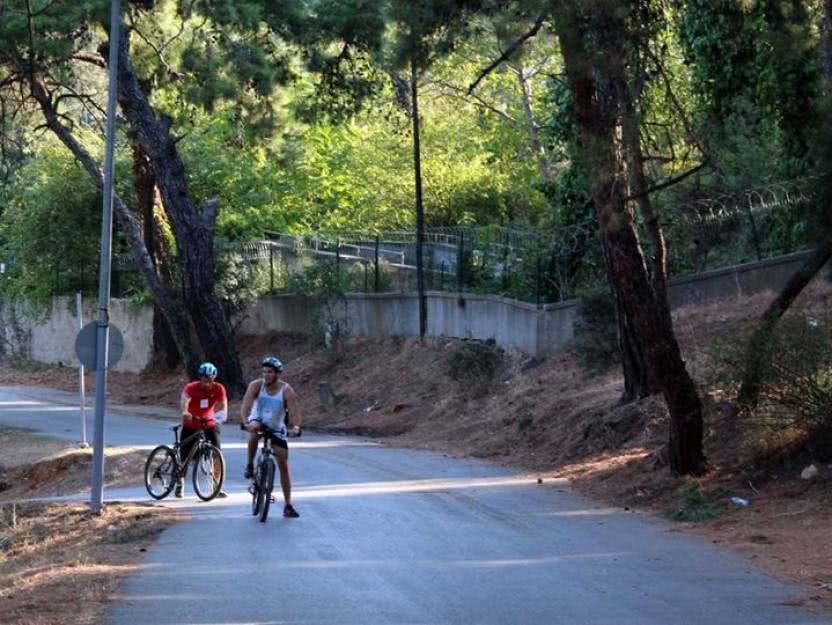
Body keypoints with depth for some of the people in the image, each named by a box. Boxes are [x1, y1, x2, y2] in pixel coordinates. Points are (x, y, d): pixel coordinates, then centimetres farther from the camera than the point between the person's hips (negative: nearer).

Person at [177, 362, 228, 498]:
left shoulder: (219, 389, -15)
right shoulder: (191, 388, -22)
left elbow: (223, 405, -22)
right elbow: (184, 400, -40)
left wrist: (220, 416, -45)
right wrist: (185, 412, -62)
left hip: (209, 424, 1)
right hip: (190, 425, -1)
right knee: (184, 456, 3)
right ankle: (180, 485, 25)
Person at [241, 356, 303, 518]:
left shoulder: (286, 391, -20)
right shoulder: (256, 385, -18)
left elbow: (295, 412, -27)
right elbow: (246, 405, -29)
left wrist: (296, 427, -47)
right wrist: (246, 421, -48)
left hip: (277, 429, 0)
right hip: (259, 421, 0)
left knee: (283, 466, -2)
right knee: (254, 429, -39)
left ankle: (288, 505, 5)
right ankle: (250, 465, -19)